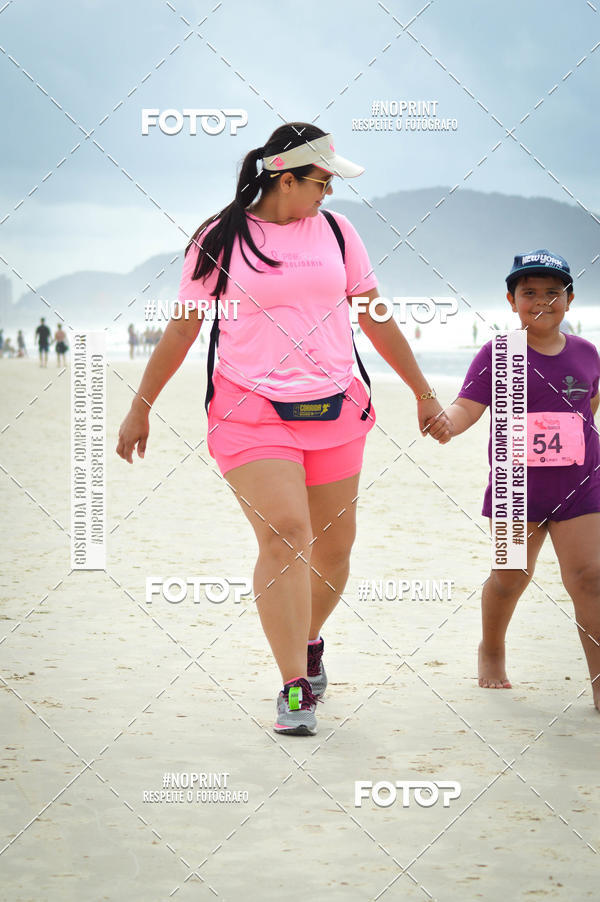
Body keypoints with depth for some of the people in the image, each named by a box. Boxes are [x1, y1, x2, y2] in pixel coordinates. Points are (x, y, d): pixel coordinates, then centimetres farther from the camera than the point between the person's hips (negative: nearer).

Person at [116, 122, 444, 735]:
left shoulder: (335, 231, 9)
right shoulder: (220, 240, -1)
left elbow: (375, 318, 16)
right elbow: (181, 330, 6)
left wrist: (422, 392, 19)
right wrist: (140, 408, 9)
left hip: (335, 408, 4)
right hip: (251, 409, -4)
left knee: (334, 544, 7)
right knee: (284, 537, -18)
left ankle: (309, 639, 36)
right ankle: (295, 688, -13)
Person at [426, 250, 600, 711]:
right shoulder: (497, 355, -4)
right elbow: (468, 406, -14)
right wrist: (447, 422, -33)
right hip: (516, 487, -1)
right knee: (511, 574, 9)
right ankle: (492, 650, 37)